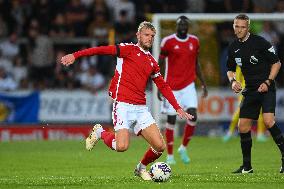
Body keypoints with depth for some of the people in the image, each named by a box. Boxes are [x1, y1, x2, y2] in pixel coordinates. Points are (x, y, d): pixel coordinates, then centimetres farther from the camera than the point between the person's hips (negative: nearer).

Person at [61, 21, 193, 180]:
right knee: (122, 146, -22)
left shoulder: (152, 63, 19)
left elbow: (164, 87, 23)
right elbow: (103, 50, -7)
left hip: (141, 108, 6)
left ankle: (141, 168, 24)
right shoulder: (128, 49, 1)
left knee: (160, 146, -5)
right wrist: (75, 55, -16)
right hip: (123, 105, -6)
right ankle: (100, 133, 9)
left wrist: (178, 109, 16)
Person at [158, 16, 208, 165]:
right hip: (172, 87, -3)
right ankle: (170, 155, 10)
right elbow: (161, 64, -1)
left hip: (188, 85, 3)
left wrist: (203, 84, 13)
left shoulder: (194, 41, 6)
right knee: (171, 119, 0)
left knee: (192, 115, -13)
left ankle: (183, 148, 7)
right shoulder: (168, 42, -6)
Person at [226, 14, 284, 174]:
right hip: (250, 91, 6)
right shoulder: (233, 48, 7)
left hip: (266, 88, -6)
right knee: (243, 126, 2)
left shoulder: (259, 42, -10)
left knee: (268, 121, -25)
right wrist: (233, 81, 0)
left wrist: (268, 82, -14)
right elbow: (230, 69, 21)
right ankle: (247, 166, 14)